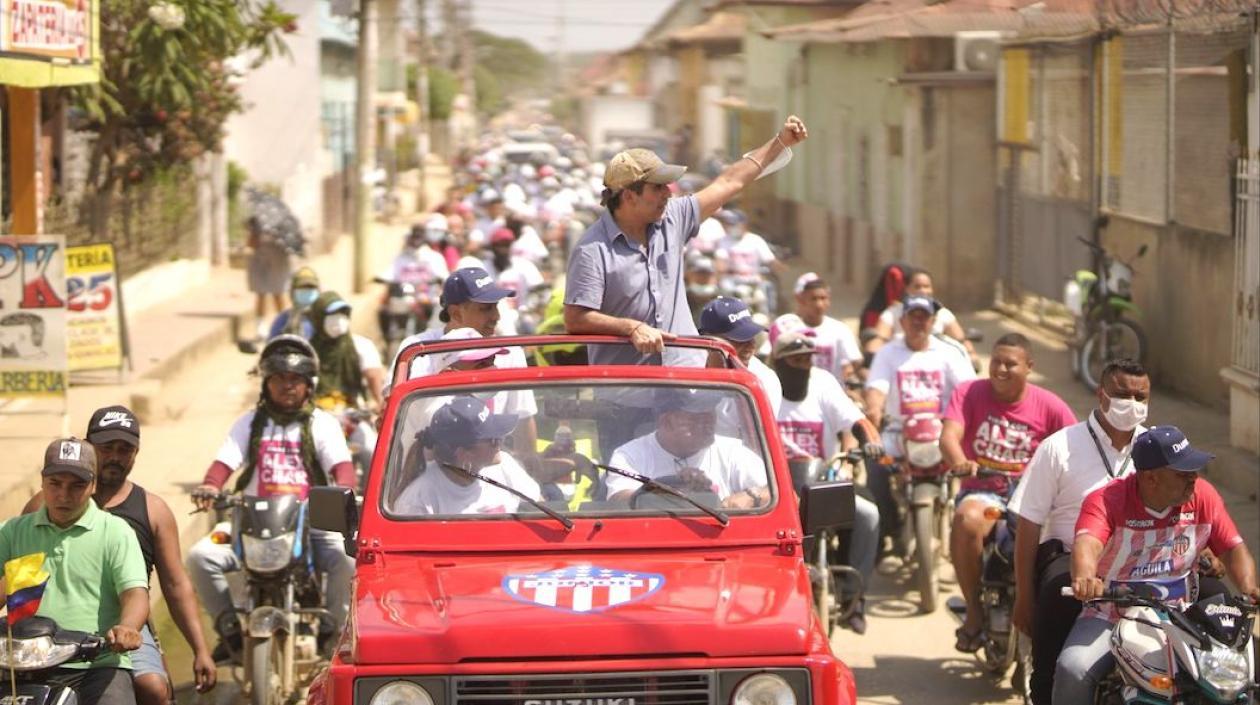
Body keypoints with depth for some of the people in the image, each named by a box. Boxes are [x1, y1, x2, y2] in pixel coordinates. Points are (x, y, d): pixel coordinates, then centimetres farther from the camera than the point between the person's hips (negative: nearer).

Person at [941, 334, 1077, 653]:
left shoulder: (1049, 406, 2)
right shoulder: (969, 393, 2)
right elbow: (950, 435, -14)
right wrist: (959, 462, -37)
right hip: (982, 491, -1)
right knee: (967, 521, -38)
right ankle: (974, 612, -20)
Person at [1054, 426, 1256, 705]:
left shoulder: (1202, 496, -1)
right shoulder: (1106, 501, -15)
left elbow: (1233, 548, 2)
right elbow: (1087, 543, -34)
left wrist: (1248, 589, -20)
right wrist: (1084, 578, -58)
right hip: (1110, 617, -3)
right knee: (1073, 670, -27)